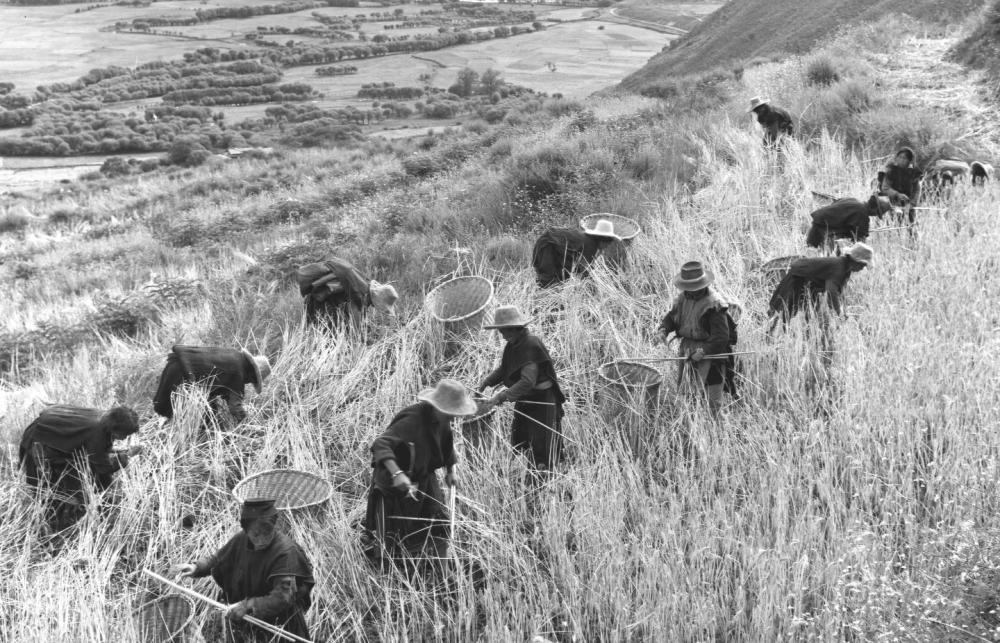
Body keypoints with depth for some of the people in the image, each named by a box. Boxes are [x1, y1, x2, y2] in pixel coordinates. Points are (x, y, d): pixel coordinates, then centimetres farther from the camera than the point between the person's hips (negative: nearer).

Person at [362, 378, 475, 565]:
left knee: (438, 521, 8)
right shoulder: (412, 420, -33)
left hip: (424, 477, 7)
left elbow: (447, 443, 15)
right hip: (395, 484, -7)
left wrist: (450, 469, 10)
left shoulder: (441, 419, -8)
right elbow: (380, 444, -44)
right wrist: (397, 474, -56)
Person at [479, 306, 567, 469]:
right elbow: (503, 369, 16)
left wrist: (502, 397, -34)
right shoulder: (513, 345, 3)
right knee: (518, 443, 11)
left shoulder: (531, 345, -24)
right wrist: (487, 382, 0)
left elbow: (528, 382, -31)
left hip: (542, 402, -9)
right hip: (524, 401, 9)